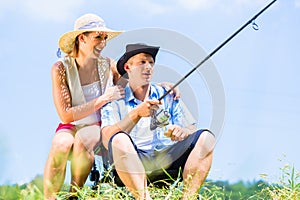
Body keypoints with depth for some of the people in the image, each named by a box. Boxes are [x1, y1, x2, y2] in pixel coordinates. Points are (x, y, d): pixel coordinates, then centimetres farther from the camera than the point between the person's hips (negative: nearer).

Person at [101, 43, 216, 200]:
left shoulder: (167, 95, 21)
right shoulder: (115, 101, 10)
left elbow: (192, 131, 13)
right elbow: (107, 140, -7)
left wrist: (183, 132, -11)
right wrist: (137, 113, -18)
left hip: (168, 160, 3)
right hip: (135, 163, -3)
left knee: (205, 137, -17)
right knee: (119, 140, -33)